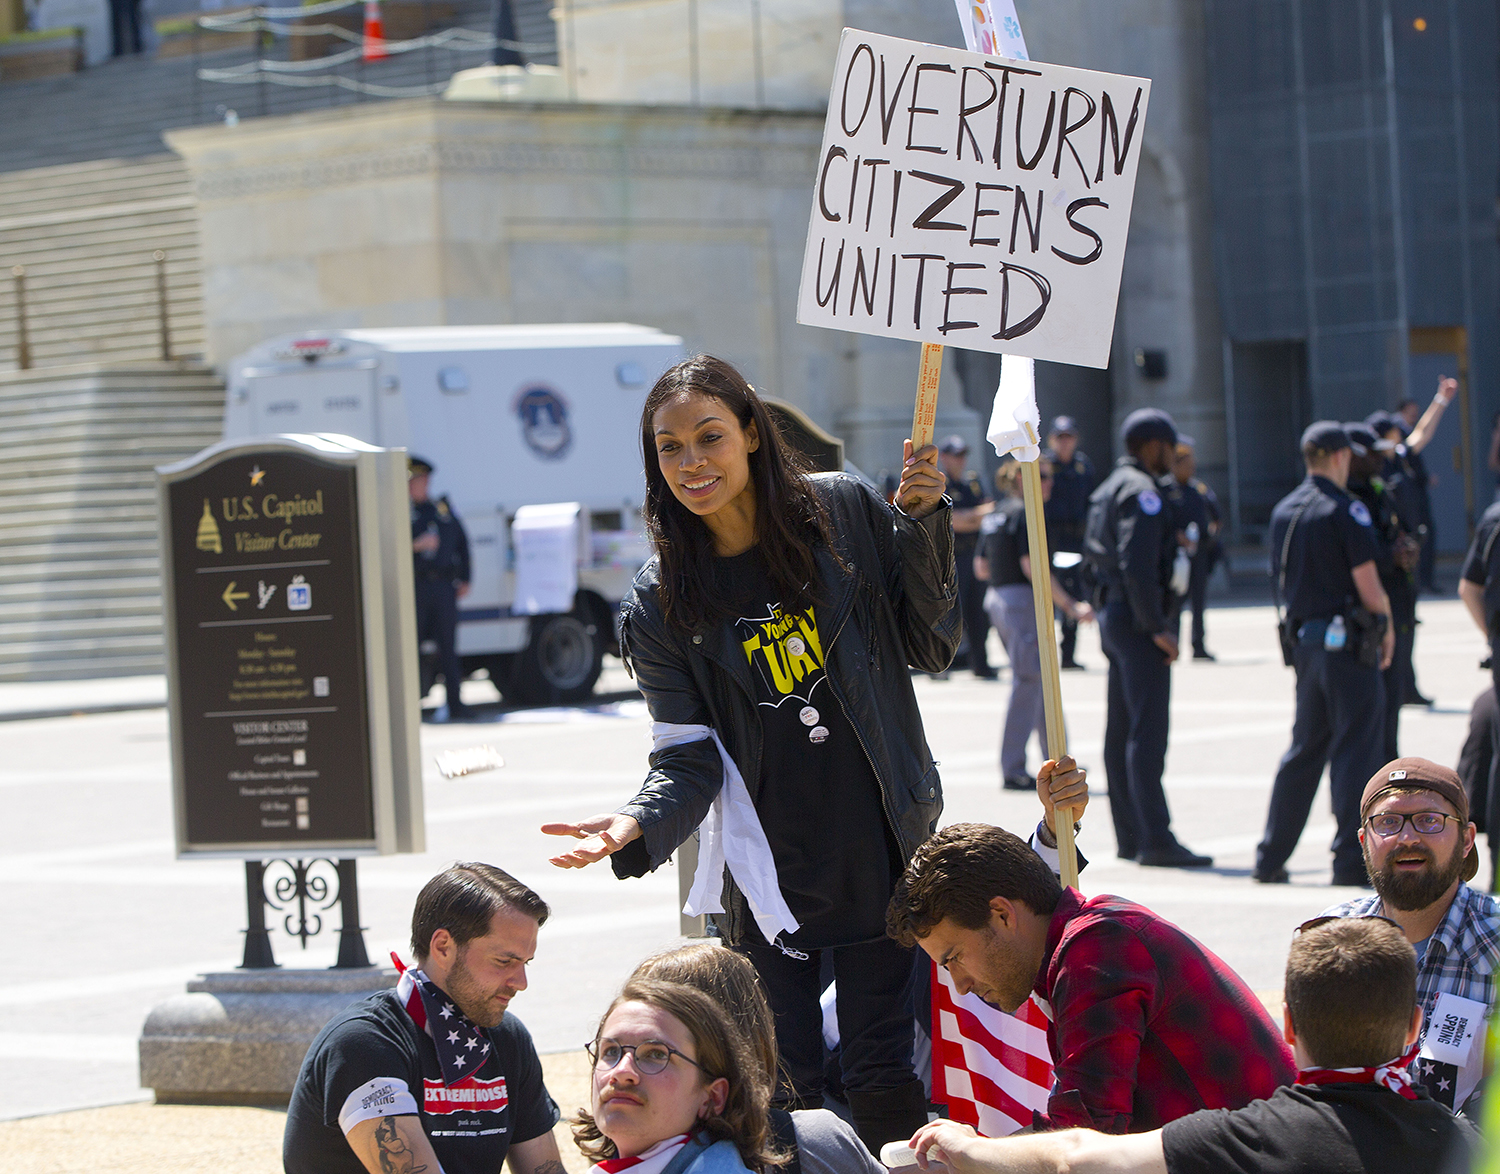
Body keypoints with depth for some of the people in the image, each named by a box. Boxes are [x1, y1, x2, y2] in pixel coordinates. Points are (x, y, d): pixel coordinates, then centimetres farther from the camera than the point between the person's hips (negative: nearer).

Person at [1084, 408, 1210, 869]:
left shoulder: (1108, 489, 17)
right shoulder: (1141, 492, -14)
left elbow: (1094, 550, 22)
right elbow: (1137, 564, -23)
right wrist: (1156, 626, -21)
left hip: (1114, 616, 11)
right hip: (1137, 619, -11)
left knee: (1121, 732, 11)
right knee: (1148, 732, -13)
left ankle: (1129, 837, 16)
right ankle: (1156, 840, -17)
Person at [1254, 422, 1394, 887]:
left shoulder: (1283, 511, 11)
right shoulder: (1345, 509, -13)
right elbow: (1368, 586, -15)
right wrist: (1387, 625, 1)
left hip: (1303, 639, 8)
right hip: (1347, 642, -7)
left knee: (1304, 750, 15)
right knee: (1355, 749, -3)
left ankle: (1270, 858, 16)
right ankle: (1352, 861, -5)